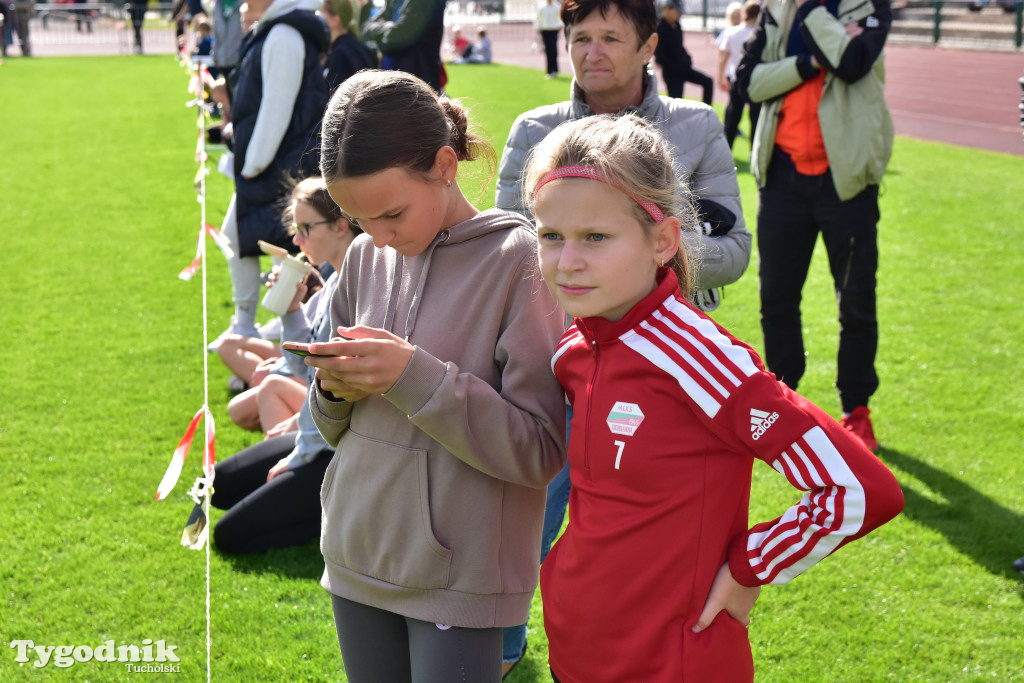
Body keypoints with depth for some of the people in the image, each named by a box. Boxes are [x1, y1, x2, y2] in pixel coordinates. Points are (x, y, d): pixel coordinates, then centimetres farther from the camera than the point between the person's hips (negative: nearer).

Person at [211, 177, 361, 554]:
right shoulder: (333, 285, 7)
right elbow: (308, 369, 12)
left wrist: (300, 456, -12)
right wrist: (292, 310, -3)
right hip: (322, 435, 10)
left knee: (231, 535, -8)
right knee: (220, 486, 20)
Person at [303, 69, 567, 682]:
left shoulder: (519, 259, -13)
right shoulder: (367, 257, 4)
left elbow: (539, 450, -17)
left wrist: (415, 376, -23)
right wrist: (336, 389, -8)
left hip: (457, 580, -5)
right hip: (358, 563, 6)